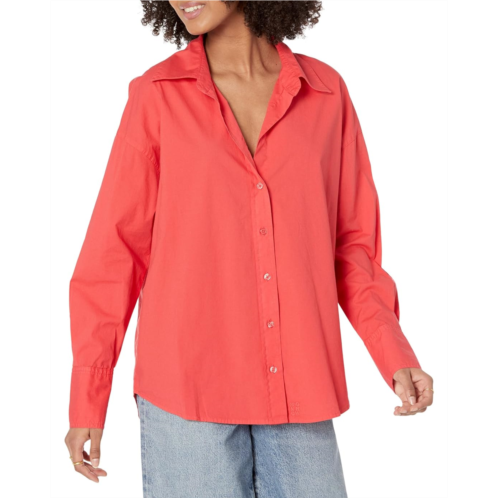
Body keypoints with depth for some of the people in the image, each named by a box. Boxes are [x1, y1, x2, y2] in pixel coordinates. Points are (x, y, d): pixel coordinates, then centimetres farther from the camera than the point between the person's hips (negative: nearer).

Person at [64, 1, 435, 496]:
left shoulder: (325, 91, 4)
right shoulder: (157, 95, -2)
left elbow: (350, 242, 7)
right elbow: (116, 249, 1)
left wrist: (395, 355, -6)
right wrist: (87, 400, 1)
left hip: (297, 394, 2)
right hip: (187, 387, -2)